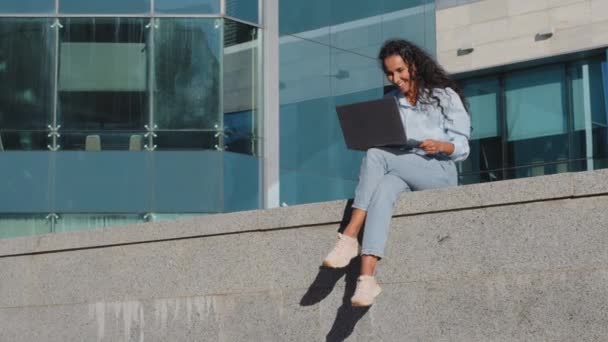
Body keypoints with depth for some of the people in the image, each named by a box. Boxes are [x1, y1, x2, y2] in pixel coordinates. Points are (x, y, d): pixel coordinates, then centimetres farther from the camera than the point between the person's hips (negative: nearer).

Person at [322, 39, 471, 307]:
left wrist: (440, 146, -20)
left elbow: (462, 146, 1)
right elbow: (384, 145, 18)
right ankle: (367, 277, -53)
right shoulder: (389, 103, 22)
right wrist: (371, 142, -5)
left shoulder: (444, 96, 9)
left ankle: (350, 236, -35)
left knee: (376, 156, -29)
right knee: (383, 189, -36)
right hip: (399, 172, 3)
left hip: (439, 172, -3)